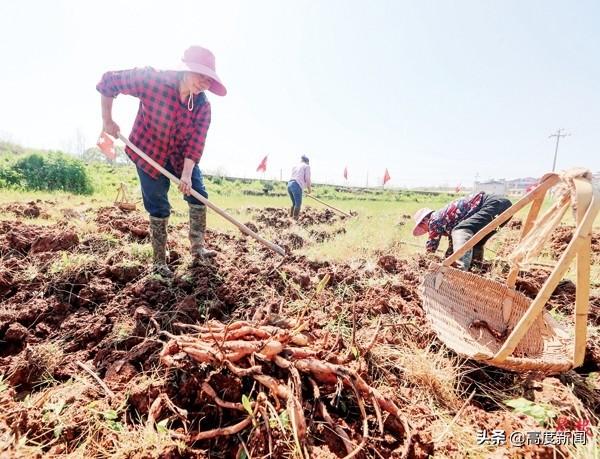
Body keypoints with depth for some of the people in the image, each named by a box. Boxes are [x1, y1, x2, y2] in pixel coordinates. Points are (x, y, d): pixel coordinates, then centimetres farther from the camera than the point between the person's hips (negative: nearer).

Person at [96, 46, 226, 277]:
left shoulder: (203, 106, -16)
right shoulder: (152, 80, -25)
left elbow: (196, 141, -19)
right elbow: (108, 82, -14)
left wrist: (187, 173, -29)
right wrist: (107, 120, -12)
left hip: (181, 156, 4)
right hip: (148, 152, -4)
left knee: (199, 195, -3)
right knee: (159, 208, -4)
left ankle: (197, 249, 12)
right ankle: (159, 262, 11)